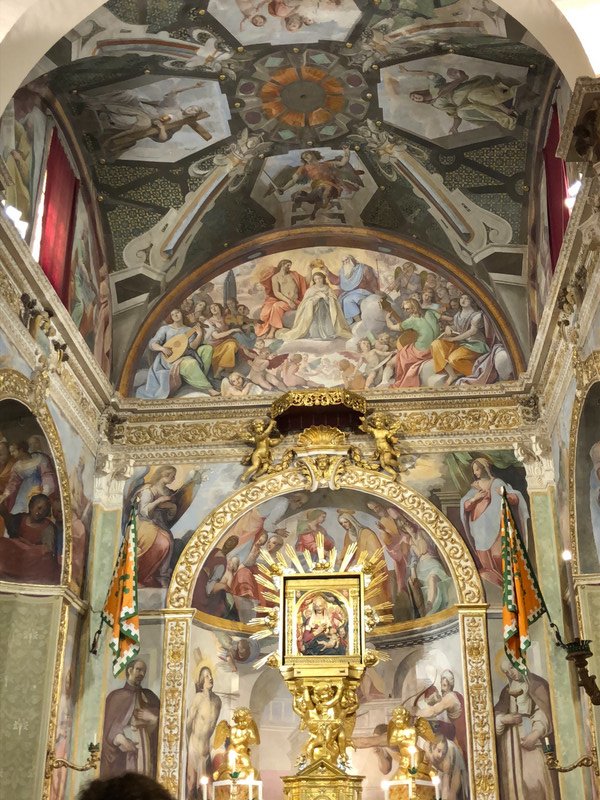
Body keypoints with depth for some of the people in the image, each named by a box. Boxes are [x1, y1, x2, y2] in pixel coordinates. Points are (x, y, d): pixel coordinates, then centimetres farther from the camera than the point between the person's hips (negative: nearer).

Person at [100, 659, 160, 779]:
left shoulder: (148, 695, 19)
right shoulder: (116, 696, 9)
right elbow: (110, 725, 0)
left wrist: (152, 717, -8)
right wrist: (120, 740, -16)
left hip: (145, 752, 3)